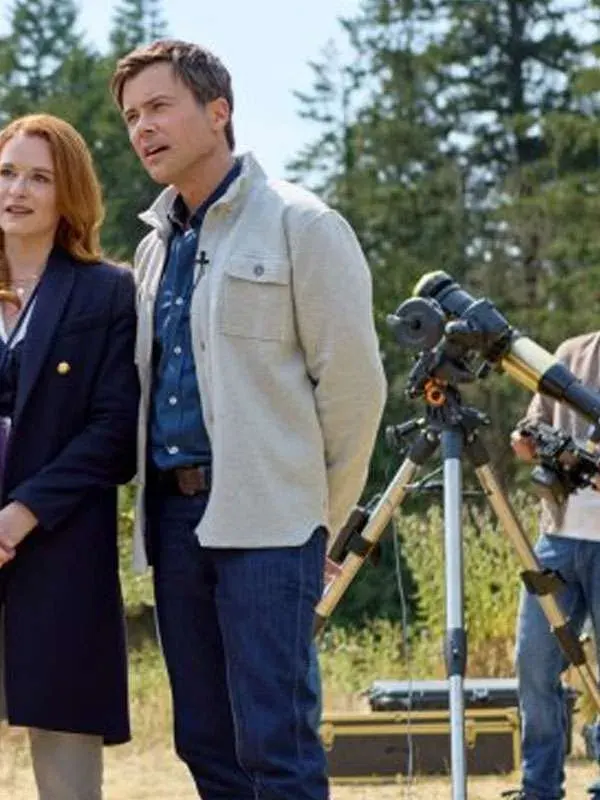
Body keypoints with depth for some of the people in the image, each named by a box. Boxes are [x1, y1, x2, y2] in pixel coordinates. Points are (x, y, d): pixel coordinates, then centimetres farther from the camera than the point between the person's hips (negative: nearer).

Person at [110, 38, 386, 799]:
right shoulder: (155, 245, 17)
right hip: (174, 512, 7)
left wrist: (319, 512, -1)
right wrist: (158, 494, 12)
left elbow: (352, 380, -5)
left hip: (266, 521, -7)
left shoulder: (300, 225, -4)